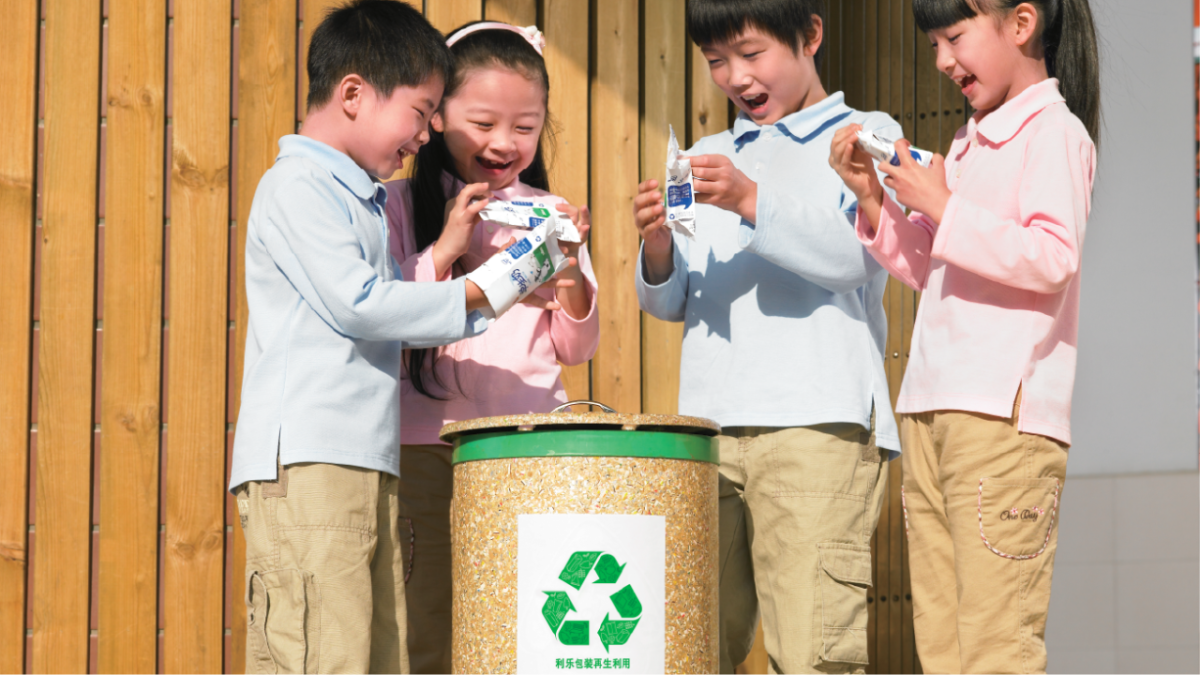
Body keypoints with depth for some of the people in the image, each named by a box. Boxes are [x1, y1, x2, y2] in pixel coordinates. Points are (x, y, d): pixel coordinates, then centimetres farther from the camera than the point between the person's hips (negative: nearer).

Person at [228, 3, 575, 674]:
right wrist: (474, 294, -7)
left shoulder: (366, 201, 23)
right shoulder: (296, 186, -6)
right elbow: (355, 304, -15)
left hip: (370, 464, 10)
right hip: (304, 463, -10)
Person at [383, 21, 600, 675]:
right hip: (428, 448, -2)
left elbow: (576, 349, 11)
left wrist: (570, 272, -7)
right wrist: (444, 249, -13)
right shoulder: (400, 204, 3)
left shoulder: (550, 215, 11)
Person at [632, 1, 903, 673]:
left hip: (819, 422, -5)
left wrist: (750, 202, -20)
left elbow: (853, 253, -7)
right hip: (709, 427, 5)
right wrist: (658, 246, -2)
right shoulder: (708, 156, 24)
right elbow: (672, 302, 20)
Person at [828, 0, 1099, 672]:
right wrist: (873, 199, 12)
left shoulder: (1053, 131, -5)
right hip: (930, 412, 9)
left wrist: (942, 208, -13)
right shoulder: (969, 144, 21)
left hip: (1005, 413, -9)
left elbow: (1054, 258, -17)